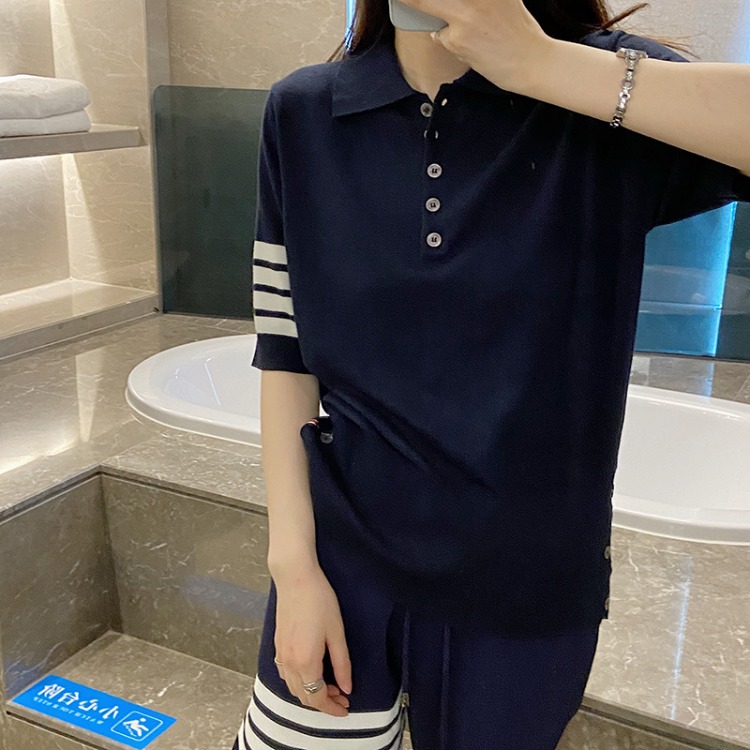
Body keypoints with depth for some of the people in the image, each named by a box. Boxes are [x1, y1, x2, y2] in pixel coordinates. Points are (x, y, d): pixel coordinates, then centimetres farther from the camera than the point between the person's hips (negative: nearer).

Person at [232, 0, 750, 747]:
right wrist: (294, 565, -7)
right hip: (343, 562, 1)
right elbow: (284, 353, -3)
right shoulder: (303, 113, -2)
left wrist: (542, 65, -26)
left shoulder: (604, 93, -7)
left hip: (523, 589, 0)